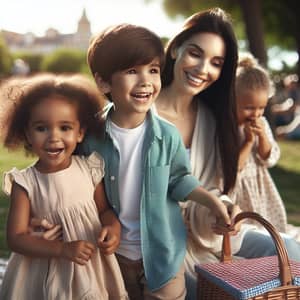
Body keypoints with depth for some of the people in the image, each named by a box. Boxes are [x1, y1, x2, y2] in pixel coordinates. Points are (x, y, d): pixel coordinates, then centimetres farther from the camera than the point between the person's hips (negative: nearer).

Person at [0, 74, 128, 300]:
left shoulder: (89, 169, -10)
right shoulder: (25, 182, -15)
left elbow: (105, 209, 3)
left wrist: (113, 228, -19)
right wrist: (63, 249, -25)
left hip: (94, 266, 2)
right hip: (48, 272, -2)